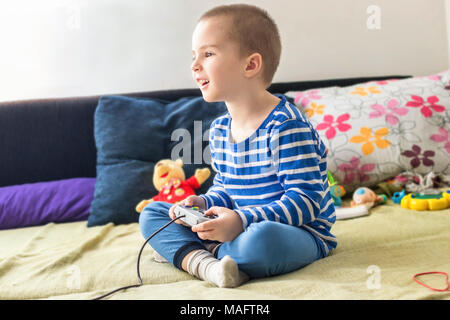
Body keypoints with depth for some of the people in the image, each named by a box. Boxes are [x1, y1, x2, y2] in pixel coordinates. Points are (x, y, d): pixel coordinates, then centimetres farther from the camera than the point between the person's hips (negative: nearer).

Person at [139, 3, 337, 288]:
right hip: (241, 228, 7)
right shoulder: (219, 130, 5)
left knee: (260, 239, -44)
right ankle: (204, 264, -23)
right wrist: (203, 203, -6)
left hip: (298, 231, -7)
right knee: (152, 213, 4)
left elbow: (306, 200, -24)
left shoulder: (286, 126, -21)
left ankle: (183, 251, -13)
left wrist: (243, 221, -32)